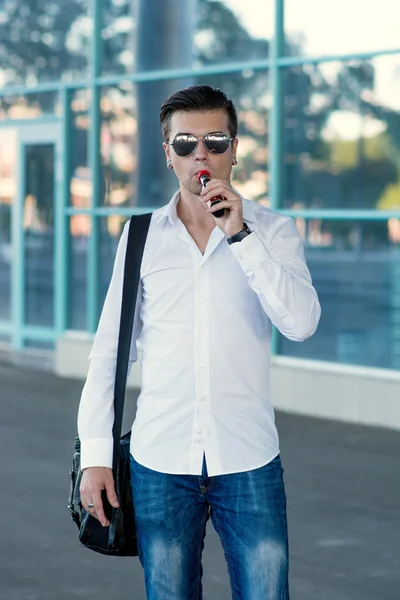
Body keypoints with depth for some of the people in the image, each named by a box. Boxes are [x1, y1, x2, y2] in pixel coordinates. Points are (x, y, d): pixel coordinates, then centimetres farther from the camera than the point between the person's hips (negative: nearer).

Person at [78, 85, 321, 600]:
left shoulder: (273, 231, 2)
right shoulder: (142, 236, 5)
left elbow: (301, 324, -13)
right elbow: (108, 349, 7)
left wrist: (239, 235, -17)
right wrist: (95, 453, 2)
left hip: (249, 460, -1)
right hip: (160, 460, 1)